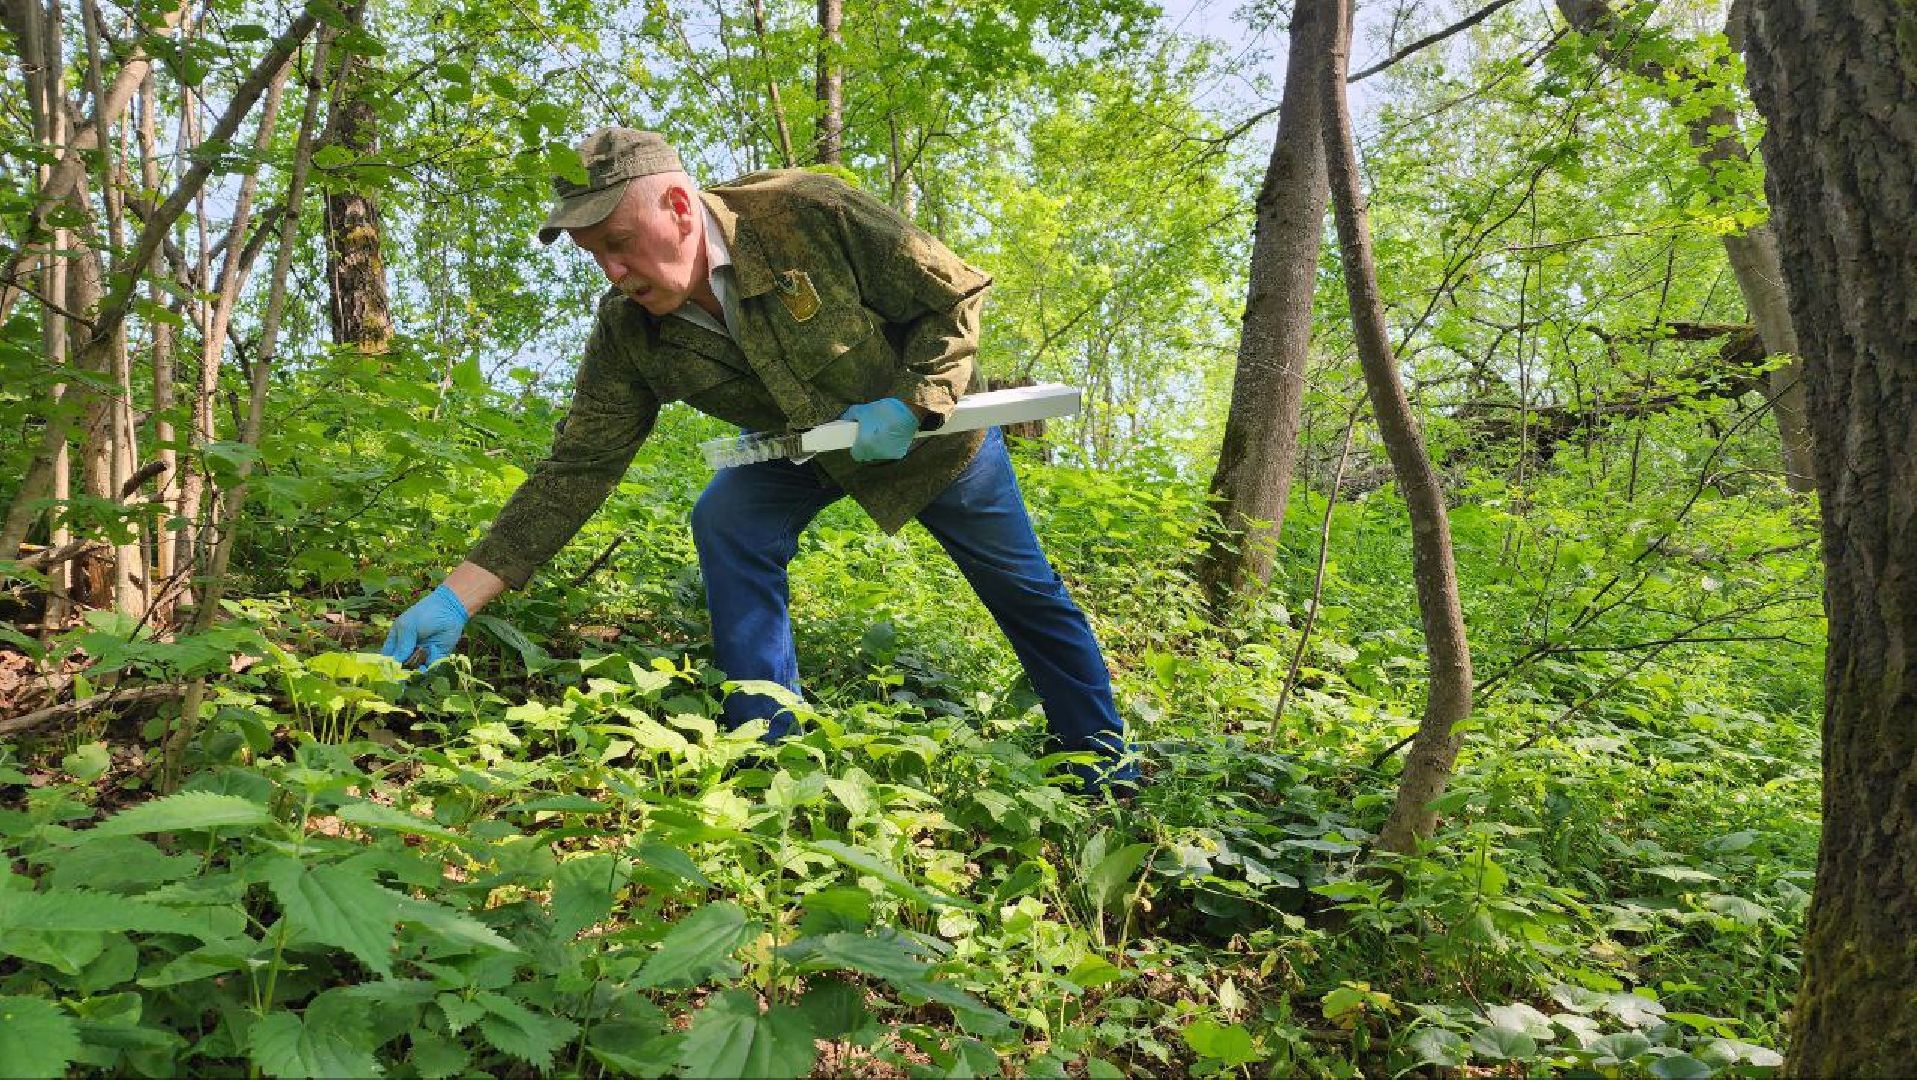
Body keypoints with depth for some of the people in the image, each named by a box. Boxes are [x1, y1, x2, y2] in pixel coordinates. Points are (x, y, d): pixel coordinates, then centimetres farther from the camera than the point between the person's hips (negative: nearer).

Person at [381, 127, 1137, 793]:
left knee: (1026, 595, 9)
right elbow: (576, 468, -22)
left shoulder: (809, 213, -35)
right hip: (806, 445, 3)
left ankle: (1106, 767, 33)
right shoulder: (628, 334, -22)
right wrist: (459, 595, -30)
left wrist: (909, 406, -34)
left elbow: (956, 293, -23)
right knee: (726, 523, -25)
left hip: (934, 423, -3)